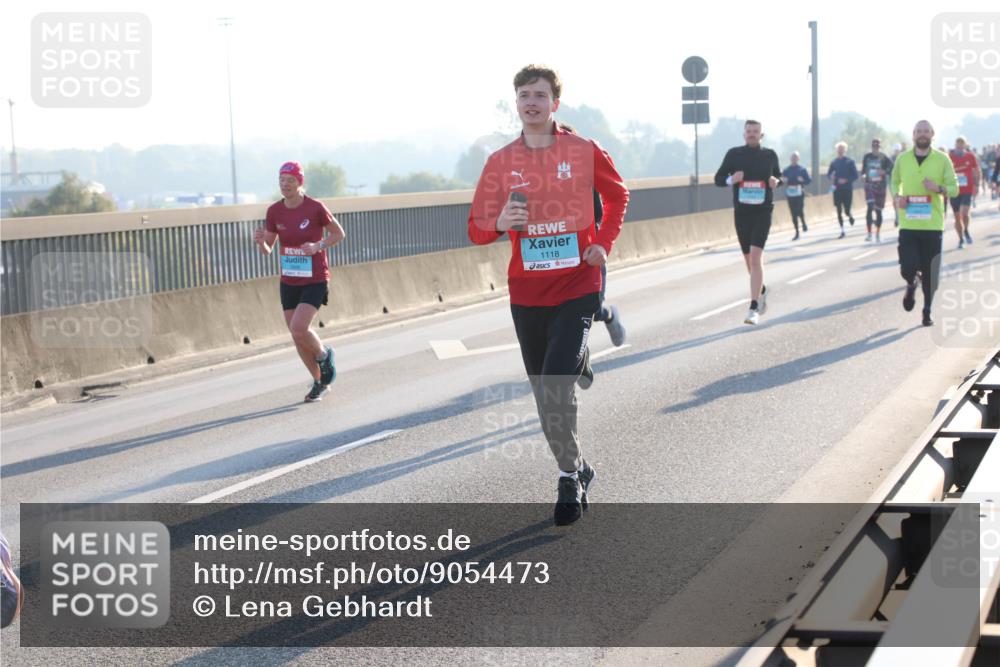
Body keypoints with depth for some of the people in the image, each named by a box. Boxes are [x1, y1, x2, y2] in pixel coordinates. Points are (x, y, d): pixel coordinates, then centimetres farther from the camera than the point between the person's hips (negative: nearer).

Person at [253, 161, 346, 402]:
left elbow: (339, 233, -1)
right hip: (289, 281, 5)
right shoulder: (274, 211, -2)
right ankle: (320, 382, 29)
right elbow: (267, 250, 4)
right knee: (297, 337, 8)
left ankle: (323, 354, 12)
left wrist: (318, 246, -18)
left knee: (299, 329, -21)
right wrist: (260, 240, -19)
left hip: (315, 280, -5)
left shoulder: (315, 208, -13)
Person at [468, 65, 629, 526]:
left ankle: (569, 478, -1)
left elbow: (617, 195, 17)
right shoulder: (500, 162, 3)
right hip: (526, 294, 3)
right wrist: (500, 223, -17)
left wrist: (603, 243, 4)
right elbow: (477, 229, 6)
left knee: (555, 387, -18)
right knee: (546, 394, 10)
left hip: (577, 289, -3)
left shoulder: (585, 152, -1)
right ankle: (579, 470, 29)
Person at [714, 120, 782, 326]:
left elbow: (778, 175, 18)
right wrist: (731, 179, -15)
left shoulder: (770, 155, 3)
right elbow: (718, 179, 6)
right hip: (741, 213, 2)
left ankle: (754, 308, -18)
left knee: (756, 256, -17)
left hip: (763, 212, -2)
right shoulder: (733, 154, 2)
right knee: (749, 258, 13)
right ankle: (761, 290, 44)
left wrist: (776, 181, -6)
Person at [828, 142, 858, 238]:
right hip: (837, 190, 2)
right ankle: (842, 231, 6)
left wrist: (846, 180, -18)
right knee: (839, 211, -1)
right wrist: (831, 177, -13)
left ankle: (850, 216, 31)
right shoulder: (834, 162, 6)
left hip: (847, 189, -2)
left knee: (847, 211, -5)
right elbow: (828, 174, 10)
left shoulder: (850, 162, -2)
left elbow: (855, 175, -3)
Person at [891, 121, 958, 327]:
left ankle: (927, 312, 23)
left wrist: (939, 188, -18)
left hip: (932, 225, 0)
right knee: (908, 268, -11)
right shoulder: (902, 159, 4)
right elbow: (895, 181, 20)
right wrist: (897, 197, -1)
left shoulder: (942, 159, 0)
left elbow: (954, 188, 3)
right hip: (908, 224, 0)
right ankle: (912, 284, 26)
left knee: (930, 274, 4)